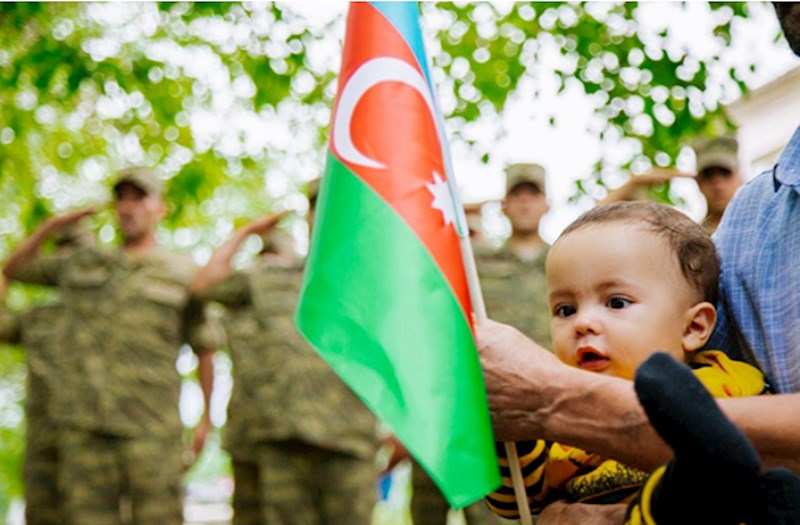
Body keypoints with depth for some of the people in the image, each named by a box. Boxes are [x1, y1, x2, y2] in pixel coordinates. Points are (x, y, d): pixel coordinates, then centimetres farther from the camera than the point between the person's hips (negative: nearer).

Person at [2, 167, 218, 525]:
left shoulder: (183, 274, 6)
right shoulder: (85, 264, 16)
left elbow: (205, 351, 9)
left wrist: (207, 420, 2)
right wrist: (54, 225, 11)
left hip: (150, 424, -3)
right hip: (87, 422, 3)